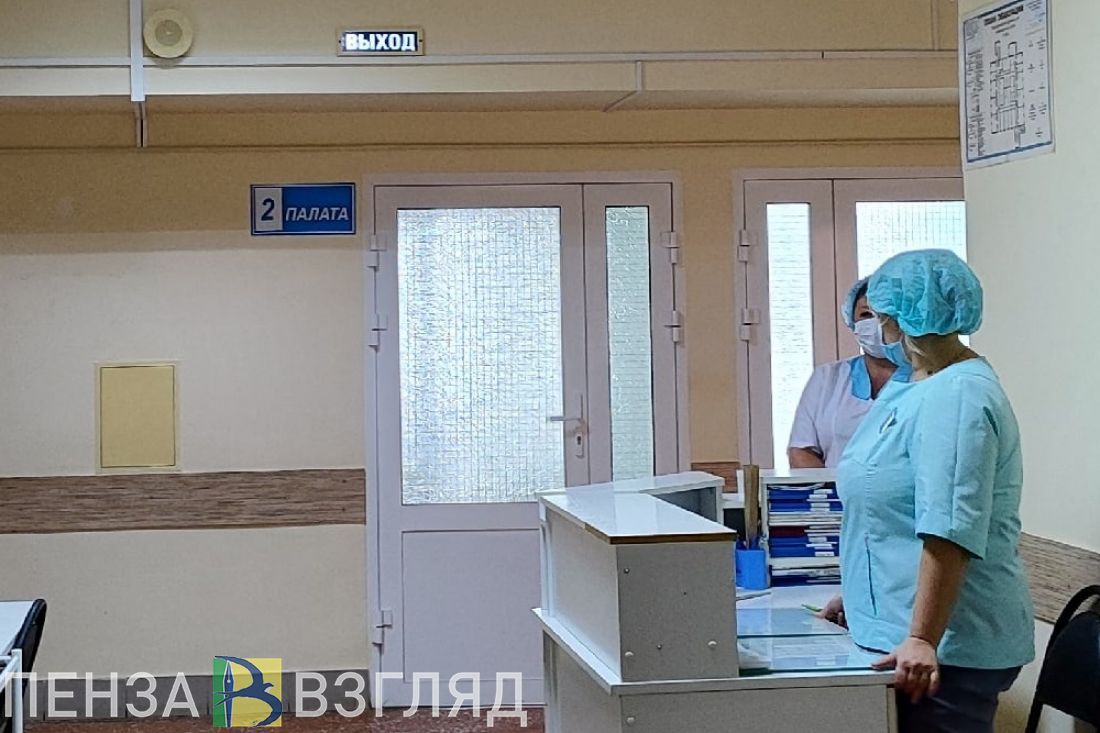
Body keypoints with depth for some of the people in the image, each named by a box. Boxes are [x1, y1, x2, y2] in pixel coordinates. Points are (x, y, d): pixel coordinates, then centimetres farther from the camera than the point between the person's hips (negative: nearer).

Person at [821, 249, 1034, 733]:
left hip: (945, 650, -10)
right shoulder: (917, 390, 14)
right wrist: (857, 593, 28)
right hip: (898, 631, 10)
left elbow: (950, 533, -26)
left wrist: (922, 640, -30)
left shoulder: (958, 397, -18)